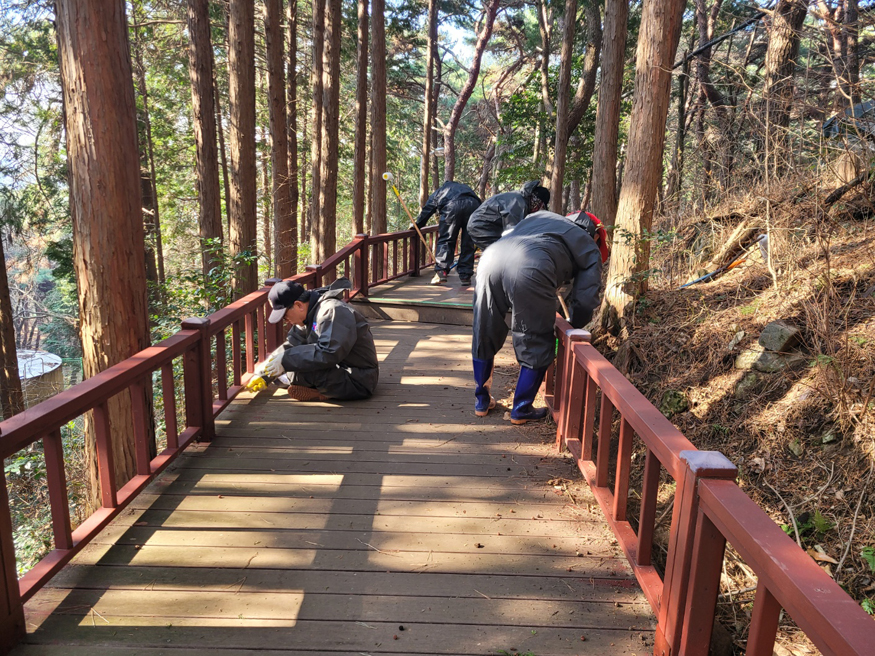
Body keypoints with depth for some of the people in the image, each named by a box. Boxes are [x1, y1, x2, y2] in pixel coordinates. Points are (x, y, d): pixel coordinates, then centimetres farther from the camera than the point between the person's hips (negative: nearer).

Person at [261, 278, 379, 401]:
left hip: (357, 382, -10)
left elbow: (328, 354, -32)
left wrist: (285, 360, -27)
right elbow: (291, 344, 13)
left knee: (298, 370, -26)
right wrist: (263, 375, 7)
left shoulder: (331, 311, -21)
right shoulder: (311, 313, 10)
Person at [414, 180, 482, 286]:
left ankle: (441, 272, -4)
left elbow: (426, 211, 32)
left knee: (445, 240, 5)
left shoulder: (438, 192, 36)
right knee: (468, 244, 8)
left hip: (452, 206, -3)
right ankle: (465, 276, 10)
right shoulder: (466, 187, 44)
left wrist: (416, 225, 47)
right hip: (473, 205, 3)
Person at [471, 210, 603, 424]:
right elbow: (585, 300, 17)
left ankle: (481, 402, 36)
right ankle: (521, 410, 27)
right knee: (536, 346, 16)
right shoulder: (590, 250, 25)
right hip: (529, 271, -5)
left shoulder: (539, 216, 38)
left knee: (484, 335, 20)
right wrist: (572, 327, 36)